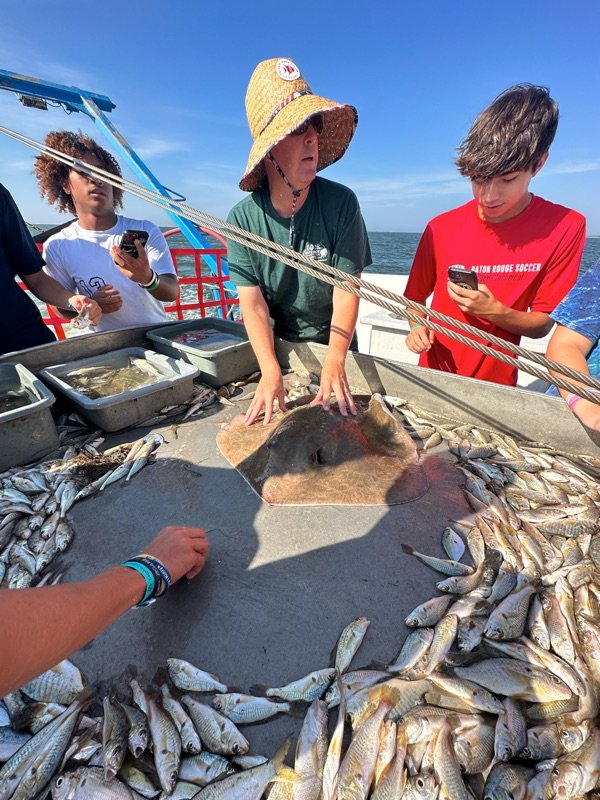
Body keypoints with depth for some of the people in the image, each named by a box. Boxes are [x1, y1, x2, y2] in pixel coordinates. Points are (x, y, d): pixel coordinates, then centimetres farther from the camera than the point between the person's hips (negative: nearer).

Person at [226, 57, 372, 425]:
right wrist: (271, 371, -30)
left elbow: (347, 290, -19)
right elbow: (252, 301, -17)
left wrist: (334, 363, -32)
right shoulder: (243, 217, -13)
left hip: (332, 344, 0)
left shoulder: (341, 203, -16)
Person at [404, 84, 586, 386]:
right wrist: (417, 326, -15)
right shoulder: (441, 228, -4)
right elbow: (415, 297, 5)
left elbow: (542, 325, -5)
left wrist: (495, 311, -22)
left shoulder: (565, 227, -6)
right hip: (435, 376, 1)